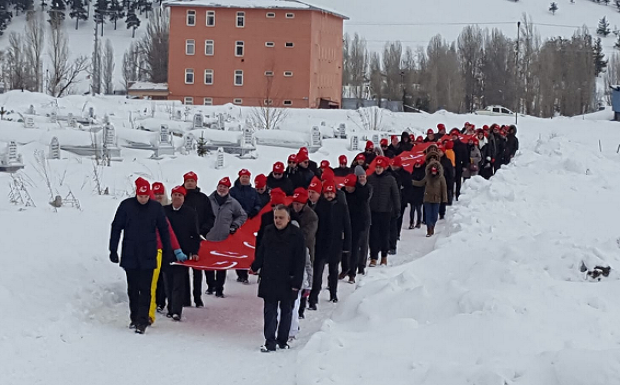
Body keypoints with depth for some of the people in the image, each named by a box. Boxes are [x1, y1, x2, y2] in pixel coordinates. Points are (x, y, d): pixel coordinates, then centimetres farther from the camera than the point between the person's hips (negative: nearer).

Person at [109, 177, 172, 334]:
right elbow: (116, 227, 3)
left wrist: (168, 251, 11)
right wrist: (113, 250, 0)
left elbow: (164, 230, 10)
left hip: (148, 256, -1)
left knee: (145, 289, -7)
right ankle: (134, 318, 23)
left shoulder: (156, 207, 0)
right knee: (132, 289, 11)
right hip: (130, 255, 1)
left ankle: (142, 321, -7)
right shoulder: (126, 205, -2)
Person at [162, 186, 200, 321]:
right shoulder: (163, 211, 5)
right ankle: (171, 308, 20)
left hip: (183, 253, -2)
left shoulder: (191, 213, 3)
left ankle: (176, 311, -9)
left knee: (179, 282, -8)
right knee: (169, 282, 8)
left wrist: (195, 252, -3)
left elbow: (195, 234, 4)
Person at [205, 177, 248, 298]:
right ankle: (211, 285, 24)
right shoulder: (208, 200, 1)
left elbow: (243, 215, 16)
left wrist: (235, 225, 4)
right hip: (209, 238, 1)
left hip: (224, 239, -1)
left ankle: (219, 289, 6)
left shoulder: (233, 203, 2)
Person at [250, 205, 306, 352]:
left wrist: (297, 283, -12)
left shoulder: (296, 235, -8)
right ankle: (270, 341, 1)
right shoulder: (269, 232, 4)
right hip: (269, 280, 3)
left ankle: (283, 340, 22)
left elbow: (300, 261, -9)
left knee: (286, 311, 10)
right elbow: (261, 252, 18)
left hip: (288, 281, -2)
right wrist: (255, 267, 24)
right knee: (270, 311, 0)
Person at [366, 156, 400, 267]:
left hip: (386, 211, -1)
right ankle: (374, 258, 1)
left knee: (385, 234, 8)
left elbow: (395, 195, 3)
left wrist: (397, 209, -2)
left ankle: (384, 256, 22)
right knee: (373, 235, -2)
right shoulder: (370, 178, 3)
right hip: (372, 211, 1)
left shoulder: (390, 179, -1)